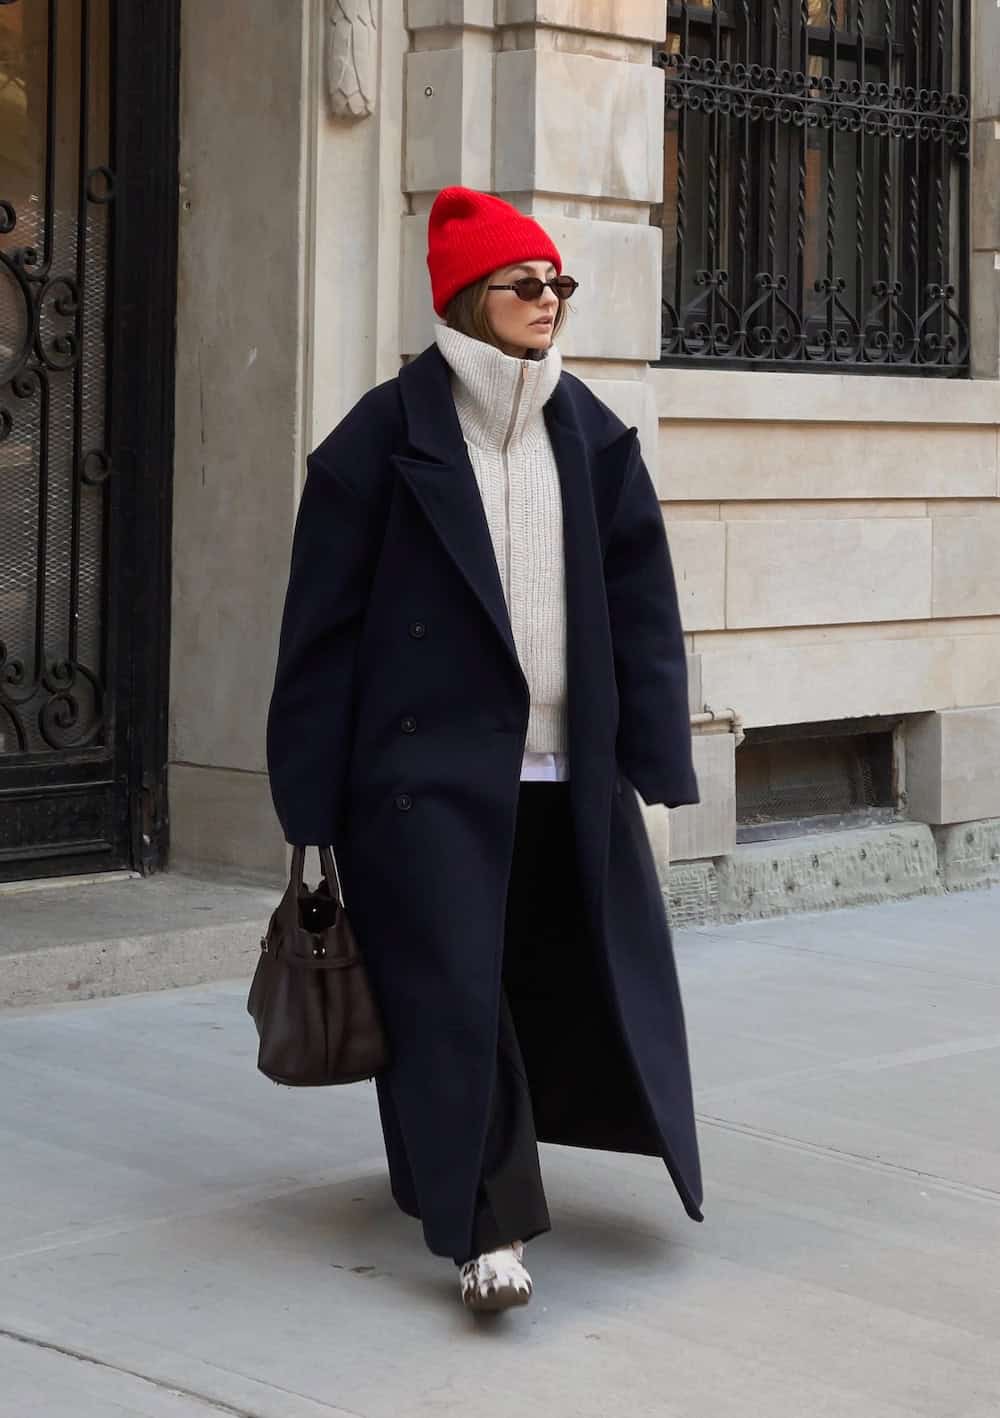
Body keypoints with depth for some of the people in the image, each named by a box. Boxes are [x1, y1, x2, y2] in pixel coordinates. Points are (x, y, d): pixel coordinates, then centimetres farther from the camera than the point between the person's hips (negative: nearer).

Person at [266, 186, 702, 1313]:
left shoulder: (591, 436, 8)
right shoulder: (387, 432, -5)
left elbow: (641, 605, 8)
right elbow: (322, 618, -5)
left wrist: (656, 757, 2)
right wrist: (312, 797, -7)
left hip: (566, 768, 5)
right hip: (429, 764, -5)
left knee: (580, 971, 12)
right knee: (452, 987, -8)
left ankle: (447, 1156, 35)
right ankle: (485, 1227, -1)